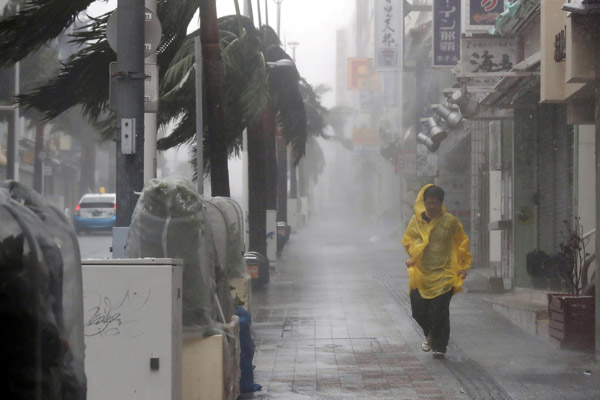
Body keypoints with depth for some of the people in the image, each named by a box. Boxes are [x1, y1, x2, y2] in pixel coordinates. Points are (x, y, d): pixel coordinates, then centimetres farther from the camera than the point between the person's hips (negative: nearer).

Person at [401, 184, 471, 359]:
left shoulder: (450, 221, -2)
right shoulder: (416, 220, 4)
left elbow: (462, 244, 8)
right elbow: (408, 240, 18)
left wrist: (463, 267, 2)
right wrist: (412, 257, 3)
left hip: (443, 274, -2)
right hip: (420, 273, 3)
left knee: (440, 313, -6)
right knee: (418, 310, 1)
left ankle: (439, 346, 10)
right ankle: (429, 334, 32)